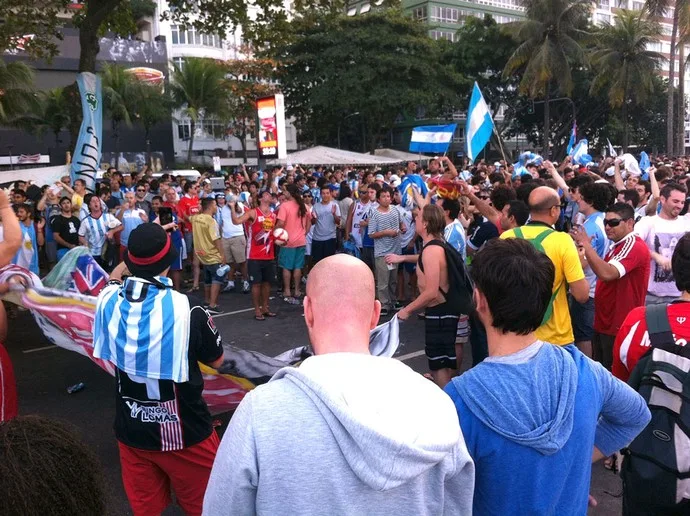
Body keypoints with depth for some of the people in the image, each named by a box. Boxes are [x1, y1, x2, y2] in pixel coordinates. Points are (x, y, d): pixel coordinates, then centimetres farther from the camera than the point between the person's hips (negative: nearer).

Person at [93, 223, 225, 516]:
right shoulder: (187, 310, -26)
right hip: (184, 432, -4)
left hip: (131, 432, 4)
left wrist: (135, 257, 19)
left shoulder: (109, 302, -13)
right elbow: (216, 361, -6)